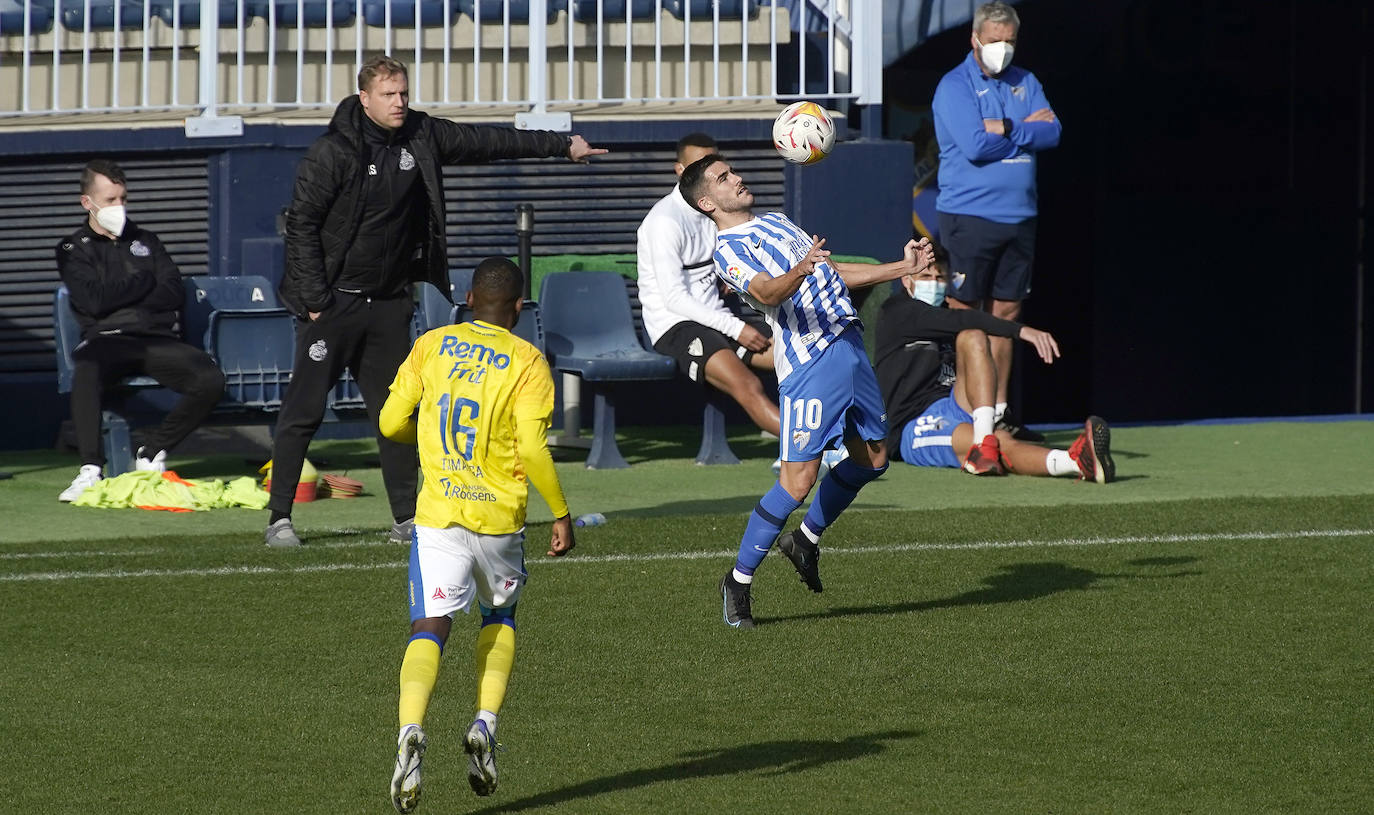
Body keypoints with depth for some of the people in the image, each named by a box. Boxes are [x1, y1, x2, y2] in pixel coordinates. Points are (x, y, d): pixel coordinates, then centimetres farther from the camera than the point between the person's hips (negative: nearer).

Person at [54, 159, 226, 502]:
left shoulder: (146, 242, 26)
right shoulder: (75, 249, 14)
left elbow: (174, 293, 10)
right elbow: (94, 300, -5)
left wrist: (120, 298, 2)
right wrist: (144, 283, 5)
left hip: (158, 341, 4)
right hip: (107, 341, -4)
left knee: (210, 380, -25)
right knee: (86, 370, -41)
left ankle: (152, 453, -9)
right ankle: (90, 470, -39)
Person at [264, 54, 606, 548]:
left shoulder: (420, 138, 5)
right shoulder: (333, 153, -12)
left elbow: (487, 141, 14)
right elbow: (302, 223, -11)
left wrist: (562, 145, 19)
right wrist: (313, 298, -15)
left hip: (388, 303, 6)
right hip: (333, 302, -6)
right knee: (303, 411, -6)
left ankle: (406, 519, 14)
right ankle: (279, 519, -2)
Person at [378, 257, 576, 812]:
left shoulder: (432, 346, 5)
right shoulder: (527, 362, -2)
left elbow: (391, 423, 7)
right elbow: (533, 449, -11)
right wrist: (561, 514, -2)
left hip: (438, 515, 0)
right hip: (500, 516, 0)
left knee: (429, 628, -5)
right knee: (500, 618, 24)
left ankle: (411, 732, -30)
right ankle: (485, 724, 5)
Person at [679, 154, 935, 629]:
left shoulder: (776, 221, 22)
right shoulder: (728, 249, -5)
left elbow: (833, 273, 28)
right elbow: (767, 292, -23)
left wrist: (904, 267, 26)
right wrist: (799, 272, -43)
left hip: (848, 343, 8)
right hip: (809, 362, -8)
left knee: (872, 458, 14)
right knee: (798, 482, -12)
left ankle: (806, 540, 32)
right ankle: (739, 580, 0)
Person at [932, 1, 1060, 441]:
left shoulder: (1025, 83, 14)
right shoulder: (955, 86, -5)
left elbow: (1052, 132, -1)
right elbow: (974, 145, -18)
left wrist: (1006, 129, -13)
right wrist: (1027, 129, -5)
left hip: (1019, 218, 6)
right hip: (969, 217, -6)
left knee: (1007, 312, 9)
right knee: (965, 315, -5)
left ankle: (999, 410, 14)